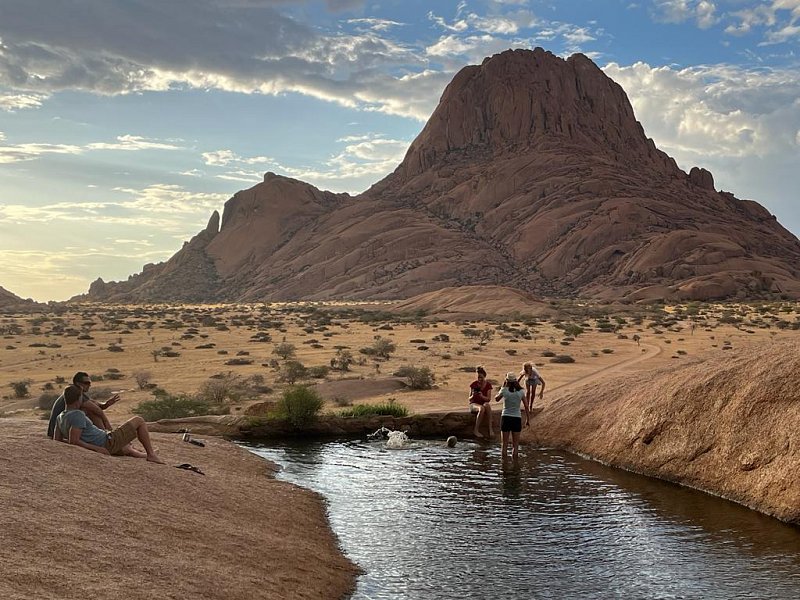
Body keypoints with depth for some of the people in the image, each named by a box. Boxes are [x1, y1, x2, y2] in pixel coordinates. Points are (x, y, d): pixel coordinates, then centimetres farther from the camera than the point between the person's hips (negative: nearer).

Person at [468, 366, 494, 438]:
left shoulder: (488, 385, 0)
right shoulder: (473, 384, -4)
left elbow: (489, 399, -5)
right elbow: (470, 399, -3)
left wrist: (482, 396, -25)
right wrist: (473, 396, -27)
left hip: (484, 403, 2)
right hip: (474, 404, -2)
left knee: (487, 405, -37)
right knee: (481, 409, -37)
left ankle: (490, 429, -37)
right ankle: (476, 430, -29)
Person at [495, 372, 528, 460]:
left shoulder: (504, 390, -7)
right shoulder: (521, 392, -3)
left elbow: (496, 399, 12)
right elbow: (526, 406, 0)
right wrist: (528, 419, 9)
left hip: (505, 418, -1)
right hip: (517, 419, 1)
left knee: (505, 444, 8)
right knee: (515, 445, 9)